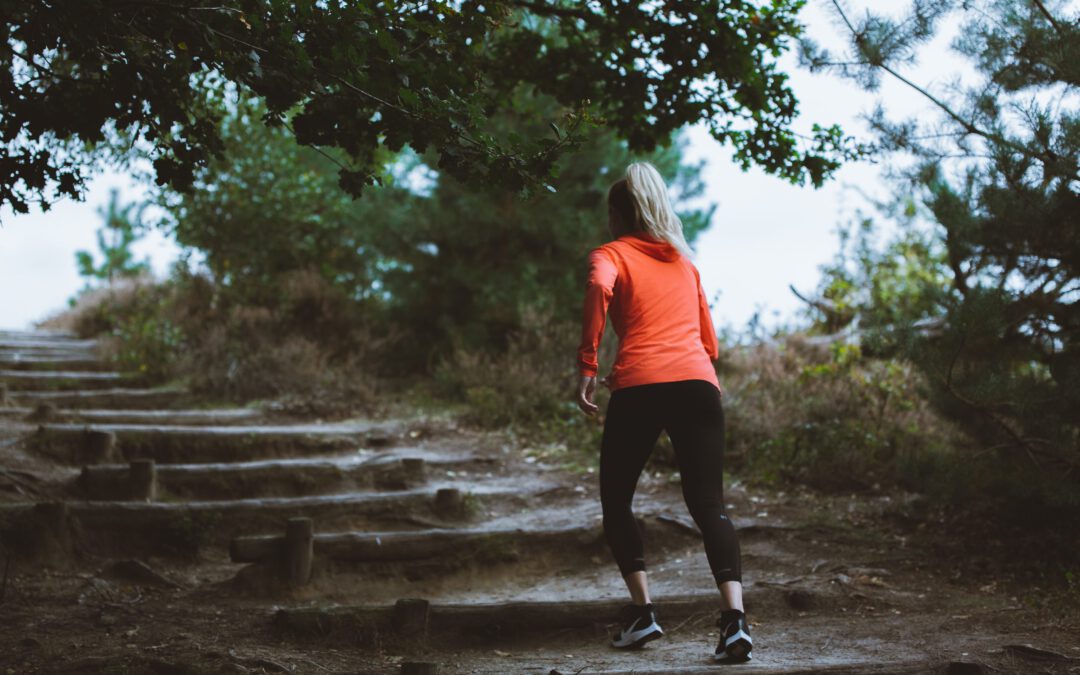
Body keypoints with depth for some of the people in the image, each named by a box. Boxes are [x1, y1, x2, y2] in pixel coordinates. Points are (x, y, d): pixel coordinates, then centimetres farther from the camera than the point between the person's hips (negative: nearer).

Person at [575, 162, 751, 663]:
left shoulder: (611, 254, 12)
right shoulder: (684, 262, 27)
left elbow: (599, 287, -14)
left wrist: (587, 365, -13)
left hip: (638, 387, -3)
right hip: (699, 384, 3)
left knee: (616, 501, 15)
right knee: (709, 504, -2)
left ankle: (642, 610, 6)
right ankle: (734, 616, -20)